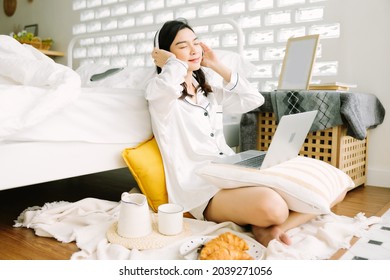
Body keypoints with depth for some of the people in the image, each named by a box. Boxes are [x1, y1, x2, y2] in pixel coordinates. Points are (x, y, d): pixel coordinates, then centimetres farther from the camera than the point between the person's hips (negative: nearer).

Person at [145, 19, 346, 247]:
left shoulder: (209, 92, 22)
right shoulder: (159, 90, -1)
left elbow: (254, 99, 13)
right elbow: (175, 78, -27)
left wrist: (217, 66, 13)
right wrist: (168, 62, -4)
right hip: (203, 189, -7)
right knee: (272, 206, -37)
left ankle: (268, 229, -9)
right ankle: (268, 224, -5)